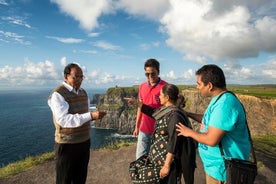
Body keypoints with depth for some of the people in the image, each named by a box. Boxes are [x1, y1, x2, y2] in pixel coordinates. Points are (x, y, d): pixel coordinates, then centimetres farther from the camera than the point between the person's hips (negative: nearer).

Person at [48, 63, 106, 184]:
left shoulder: (83, 92, 7)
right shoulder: (58, 94, -15)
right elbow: (63, 120, -26)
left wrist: (95, 115, -7)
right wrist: (91, 116, -32)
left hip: (84, 142, 7)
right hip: (67, 145, -6)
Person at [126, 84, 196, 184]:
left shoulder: (174, 115, -23)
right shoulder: (165, 110, 3)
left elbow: (174, 143, -24)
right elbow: (152, 112, 21)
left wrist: (167, 165, -21)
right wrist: (136, 102, 22)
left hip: (167, 158, -9)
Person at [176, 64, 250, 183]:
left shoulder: (225, 104, -28)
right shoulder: (219, 99, 5)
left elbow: (211, 140, -30)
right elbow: (210, 120, 20)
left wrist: (190, 132, -14)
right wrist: (188, 114, 13)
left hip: (222, 169, -9)